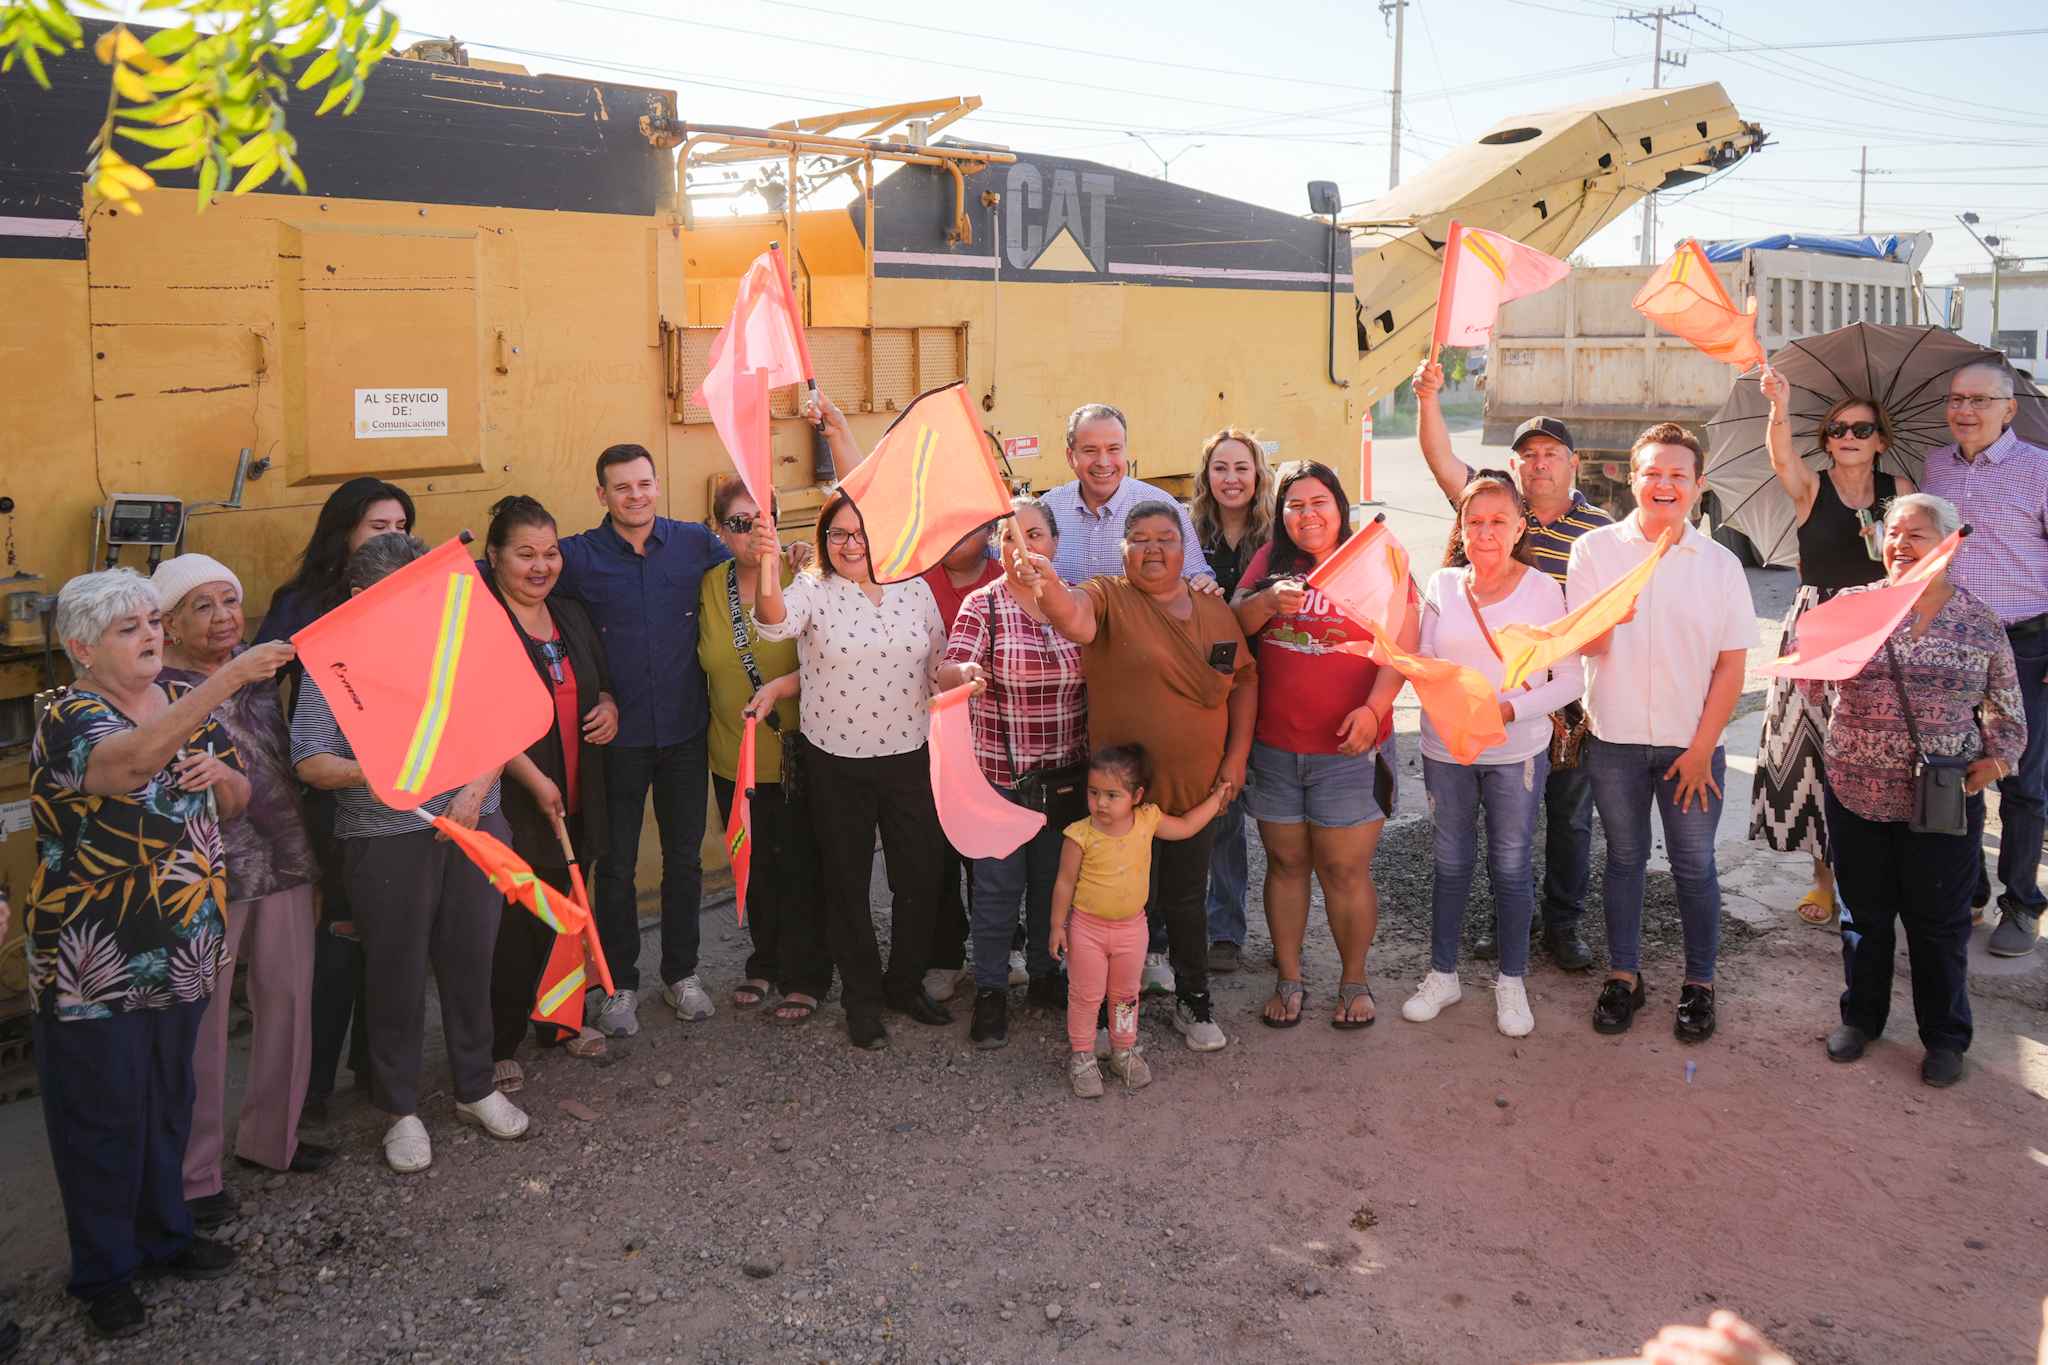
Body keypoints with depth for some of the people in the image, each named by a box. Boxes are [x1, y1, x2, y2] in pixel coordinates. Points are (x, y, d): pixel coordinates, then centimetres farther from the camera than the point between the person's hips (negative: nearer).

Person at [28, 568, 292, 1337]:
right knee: (104, 1116, 7)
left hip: (183, 951, 6)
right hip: (98, 965, -6)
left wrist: (219, 770, -10)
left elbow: (234, 805, 14)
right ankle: (104, 1272, 24)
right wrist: (230, 678, -48)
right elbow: (137, 758, -40)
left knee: (170, 1100, 20)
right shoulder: (69, 720, -17)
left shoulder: (186, 705, 6)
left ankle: (164, 1233, 38)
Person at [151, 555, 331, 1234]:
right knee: (199, 1021, 2)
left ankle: (270, 1135, 32)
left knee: (288, 999, 13)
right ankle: (192, 1173, 16)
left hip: (283, 871, 6)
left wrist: (311, 866, 19)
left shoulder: (259, 672, 11)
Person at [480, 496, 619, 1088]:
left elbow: (599, 681, 26)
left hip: (574, 802, 7)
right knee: (512, 925, -1)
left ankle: (559, 1022, 34)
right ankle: (497, 1046, 14)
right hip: (510, 804, -7)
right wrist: (533, 779, -21)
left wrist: (608, 706, 3)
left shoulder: (570, 615, 13)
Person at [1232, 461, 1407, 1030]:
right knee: (1285, 862, 12)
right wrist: (1267, 601, -21)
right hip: (1274, 747, 3)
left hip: (1349, 749, -3)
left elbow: (1402, 647, -7)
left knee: (1345, 870, 4)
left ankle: (1354, 980, 23)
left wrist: (1372, 709, -21)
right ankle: (1288, 979, 26)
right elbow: (1233, 623, 0)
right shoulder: (1270, 560, 7)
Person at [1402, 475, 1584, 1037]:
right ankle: (1442, 974, 27)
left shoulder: (1543, 590, -5)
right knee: (1451, 864, 12)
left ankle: (1512, 983, 24)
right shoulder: (1442, 585, 2)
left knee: (1511, 865, 8)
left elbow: (1571, 679, -5)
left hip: (1517, 752, -2)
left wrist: (1511, 709, -18)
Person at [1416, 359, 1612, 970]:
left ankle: (1563, 921, 25)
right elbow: (1443, 461, -11)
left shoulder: (1601, 529, -2)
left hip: (1571, 699, -1)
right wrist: (1428, 399, -26)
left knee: (1571, 816, 9)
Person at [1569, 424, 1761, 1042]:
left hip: (1692, 743, 0)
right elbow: (1588, 645, -7)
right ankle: (1624, 976, 24)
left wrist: (1702, 747, -5)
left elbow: (1732, 665, 0)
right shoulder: (1595, 549, -1)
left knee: (1695, 864, 6)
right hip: (1615, 738, 0)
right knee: (1625, 857, 12)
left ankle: (1699, 983, 22)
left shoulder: (1720, 564, 0)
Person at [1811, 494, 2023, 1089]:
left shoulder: (1979, 621, 0)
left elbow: (2005, 703, 9)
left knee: (1939, 922, 9)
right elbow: (1812, 683, -1)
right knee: (1864, 912, 14)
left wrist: (1998, 752, -7)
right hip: (1856, 794, 1)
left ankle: (1945, 1035, 27)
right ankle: (1862, 1015, 34)